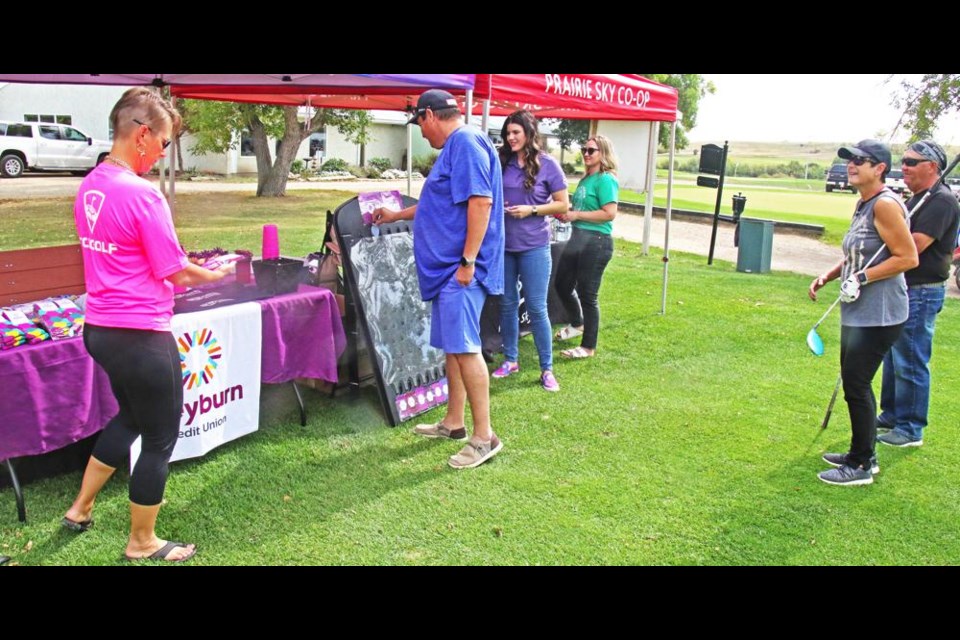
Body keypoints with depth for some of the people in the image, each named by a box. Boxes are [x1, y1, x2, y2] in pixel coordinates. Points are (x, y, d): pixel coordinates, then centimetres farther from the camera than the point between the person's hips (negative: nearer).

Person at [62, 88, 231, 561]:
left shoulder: (90, 186, 6)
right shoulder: (141, 193, -20)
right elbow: (176, 274, -16)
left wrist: (187, 268, 14)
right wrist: (216, 274, 2)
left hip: (100, 328, 9)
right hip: (140, 336, -9)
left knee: (131, 417, 29)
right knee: (160, 438, 9)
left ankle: (80, 509, 39)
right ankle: (142, 543, 24)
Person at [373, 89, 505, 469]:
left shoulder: (466, 142, -12)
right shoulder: (453, 148, 21)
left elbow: (481, 202, -22)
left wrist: (468, 261, -23)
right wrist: (397, 216, 45)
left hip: (460, 268, -11)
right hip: (446, 268, 11)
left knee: (464, 348, -10)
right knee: (451, 346, 14)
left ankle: (484, 438, -5)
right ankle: (454, 423, 25)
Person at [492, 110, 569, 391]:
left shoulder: (547, 164, -5)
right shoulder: (501, 161, 4)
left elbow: (563, 204, -3)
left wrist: (531, 210, -15)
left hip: (534, 246, -4)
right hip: (503, 243, 4)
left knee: (536, 308, -2)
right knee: (507, 304, 12)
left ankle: (547, 368, 9)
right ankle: (510, 359, 26)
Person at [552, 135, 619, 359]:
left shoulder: (606, 180, -12)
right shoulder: (585, 179, 14)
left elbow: (609, 213, -21)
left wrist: (576, 215, -17)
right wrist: (567, 213, 4)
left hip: (596, 242, -9)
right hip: (577, 237, 9)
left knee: (587, 294, -1)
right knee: (562, 285, 18)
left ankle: (588, 347, 13)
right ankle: (578, 324, 43)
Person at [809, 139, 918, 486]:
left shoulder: (885, 204, -16)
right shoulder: (863, 205, 14)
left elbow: (908, 258, -19)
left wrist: (862, 279, -21)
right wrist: (827, 276, 11)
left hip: (878, 314, -10)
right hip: (858, 312, 10)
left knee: (856, 386, -5)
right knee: (854, 382, 17)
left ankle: (861, 466, 7)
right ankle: (863, 453, 30)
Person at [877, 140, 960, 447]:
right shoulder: (916, 199, 15)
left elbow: (914, 246, -24)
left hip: (921, 294, -10)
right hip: (900, 289, 10)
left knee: (910, 362, -3)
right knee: (893, 357, 17)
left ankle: (910, 429, 7)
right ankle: (891, 415, 30)